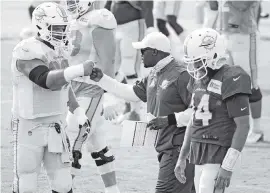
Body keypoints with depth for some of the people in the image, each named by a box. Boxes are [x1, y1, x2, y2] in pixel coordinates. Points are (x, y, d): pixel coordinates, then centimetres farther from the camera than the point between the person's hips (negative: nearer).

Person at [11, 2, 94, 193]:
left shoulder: (59, 51, 8)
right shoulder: (27, 51, -19)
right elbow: (46, 80, -33)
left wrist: (78, 112, 20)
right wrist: (79, 70, -40)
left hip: (55, 126, 7)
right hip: (30, 127, -7)